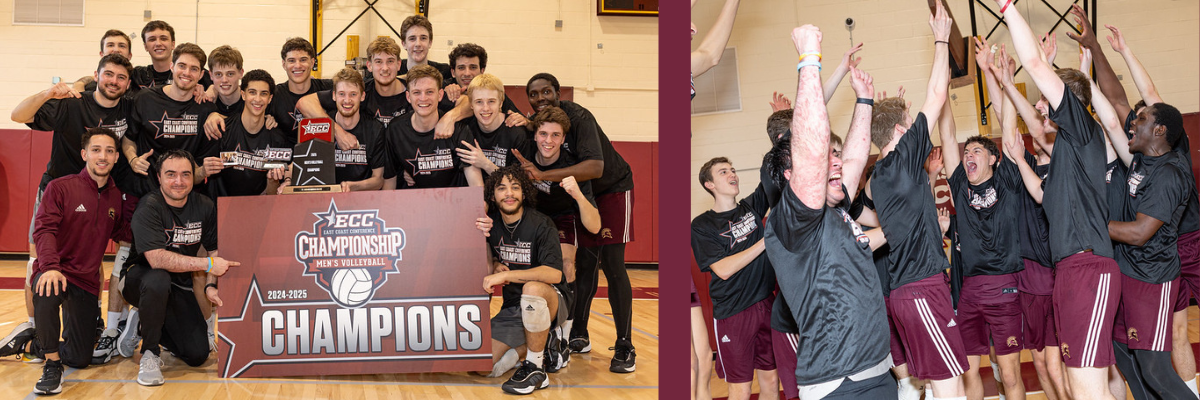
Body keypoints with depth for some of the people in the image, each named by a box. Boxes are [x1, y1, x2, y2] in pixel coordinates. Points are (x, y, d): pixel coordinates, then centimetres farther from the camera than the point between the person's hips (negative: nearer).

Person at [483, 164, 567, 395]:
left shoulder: (541, 225, -17)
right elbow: (488, 255, 20)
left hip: (549, 304, -6)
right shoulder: (492, 223, 0)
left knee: (532, 288, -41)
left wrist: (505, 275, -31)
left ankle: (535, 369, -24)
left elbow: (554, 273, -30)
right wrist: (496, 266, -5)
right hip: (512, 309, 6)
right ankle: (532, 343, 17)